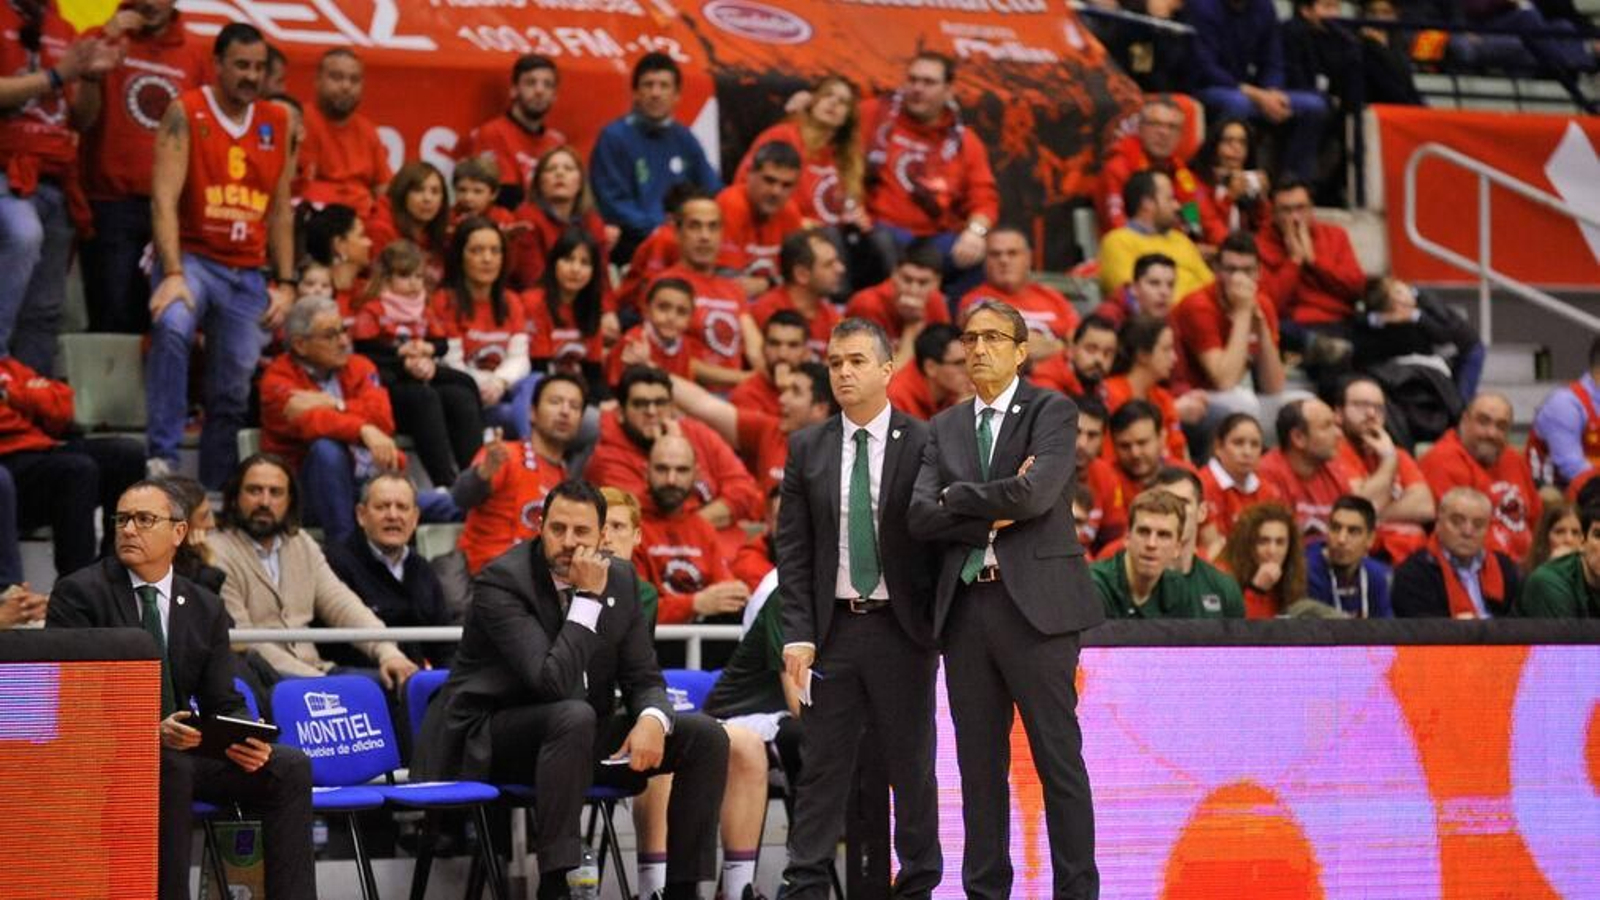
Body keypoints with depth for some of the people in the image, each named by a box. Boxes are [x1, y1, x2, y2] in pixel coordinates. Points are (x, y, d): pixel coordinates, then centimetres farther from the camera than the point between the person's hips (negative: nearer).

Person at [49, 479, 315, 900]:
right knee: (170, 767, -36)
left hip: (181, 746, 5)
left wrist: (248, 739, -16)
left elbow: (224, 704, 10)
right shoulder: (78, 593, -4)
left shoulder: (206, 608, 11)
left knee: (290, 767, -13)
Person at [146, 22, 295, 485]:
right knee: (172, 327, -35)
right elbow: (165, 198, -15)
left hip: (248, 274, 5)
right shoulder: (186, 113, -6)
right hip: (192, 258, -5)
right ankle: (162, 457, -34)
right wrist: (173, 273, -25)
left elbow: (280, 210, 13)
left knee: (233, 391, 4)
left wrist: (285, 283, 6)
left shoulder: (278, 123, 9)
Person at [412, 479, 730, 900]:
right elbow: (554, 684, -30)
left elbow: (644, 678, 3)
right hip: (489, 740, -6)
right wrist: (588, 598, -27)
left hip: (582, 736, 7)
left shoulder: (620, 579, 0)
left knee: (706, 735, -9)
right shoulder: (501, 581, -20)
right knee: (574, 716, -38)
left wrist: (652, 719, -20)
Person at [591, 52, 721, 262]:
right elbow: (614, 204, -6)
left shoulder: (685, 140, 15)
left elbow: (713, 191, 18)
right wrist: (657, 228, -15)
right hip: (633, 244, -5)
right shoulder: (614, 138, -1)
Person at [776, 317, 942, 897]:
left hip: (902, 627, -2)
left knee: (912, 765, 5)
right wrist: (797, 633, -4)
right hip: (833, 627, 2)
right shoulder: (808, 449, 6)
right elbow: (792, 550, 5)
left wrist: (942, 626, -5)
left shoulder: (923, 445, -1)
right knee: (822, 764, 2)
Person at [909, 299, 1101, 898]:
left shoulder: (1052, 413, 0)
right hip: (965, 606, 5)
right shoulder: (945, 428, 15)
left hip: (1035, 602, -5)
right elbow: (920, 517, 2)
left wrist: (956, 497, -4)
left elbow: (1035, 493, -16)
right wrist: (993, 516, -10)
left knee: (1058, 759, -2)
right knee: (979, 763, 7)